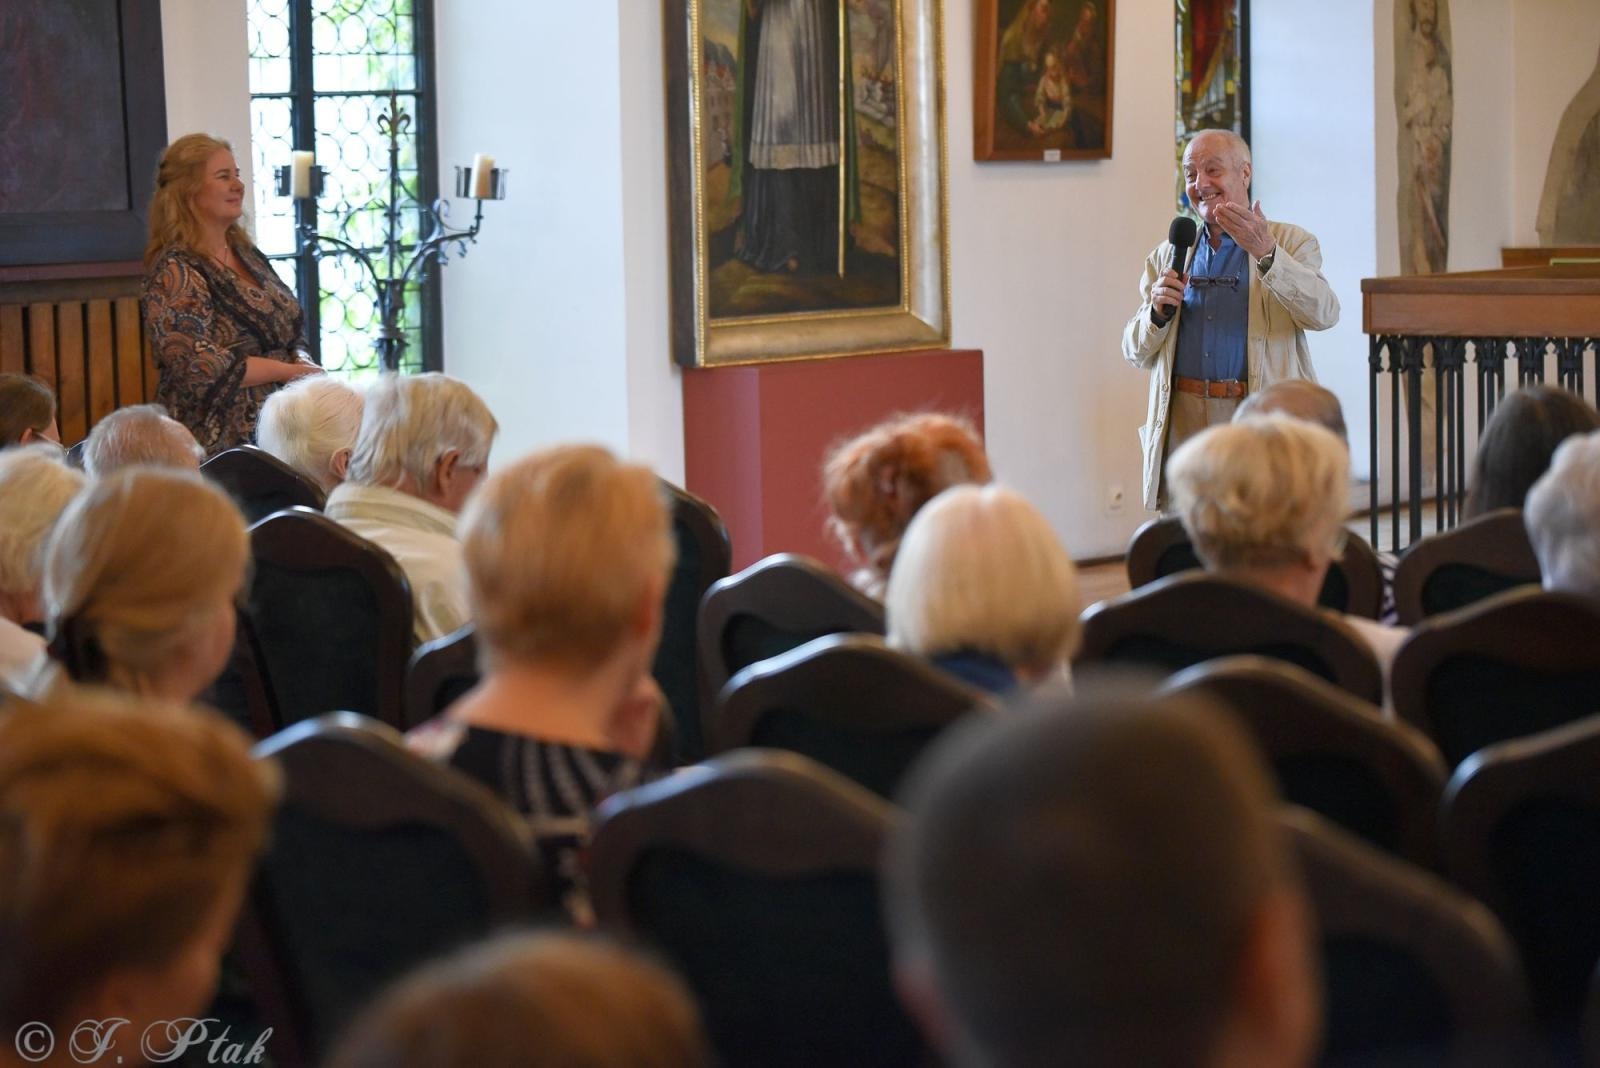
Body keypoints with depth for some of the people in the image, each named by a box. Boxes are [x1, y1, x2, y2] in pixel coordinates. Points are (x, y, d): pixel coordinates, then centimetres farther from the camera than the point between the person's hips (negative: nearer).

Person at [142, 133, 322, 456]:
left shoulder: (246, 254, 13)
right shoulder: (174, 272, -11)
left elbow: (291, 330, 19)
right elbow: (201, 367, -20)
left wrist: (303, 362, -4)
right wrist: (289, 370, -12)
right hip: (218, 445, -7)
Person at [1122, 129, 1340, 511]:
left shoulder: (1291, 243, 6)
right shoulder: (1167, 257, 17)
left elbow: (1323, 313, -13)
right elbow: (1136, 352, 14)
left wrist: (1265, 252, -25)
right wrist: (1158, 311, -7)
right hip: (1182, 424, 3)